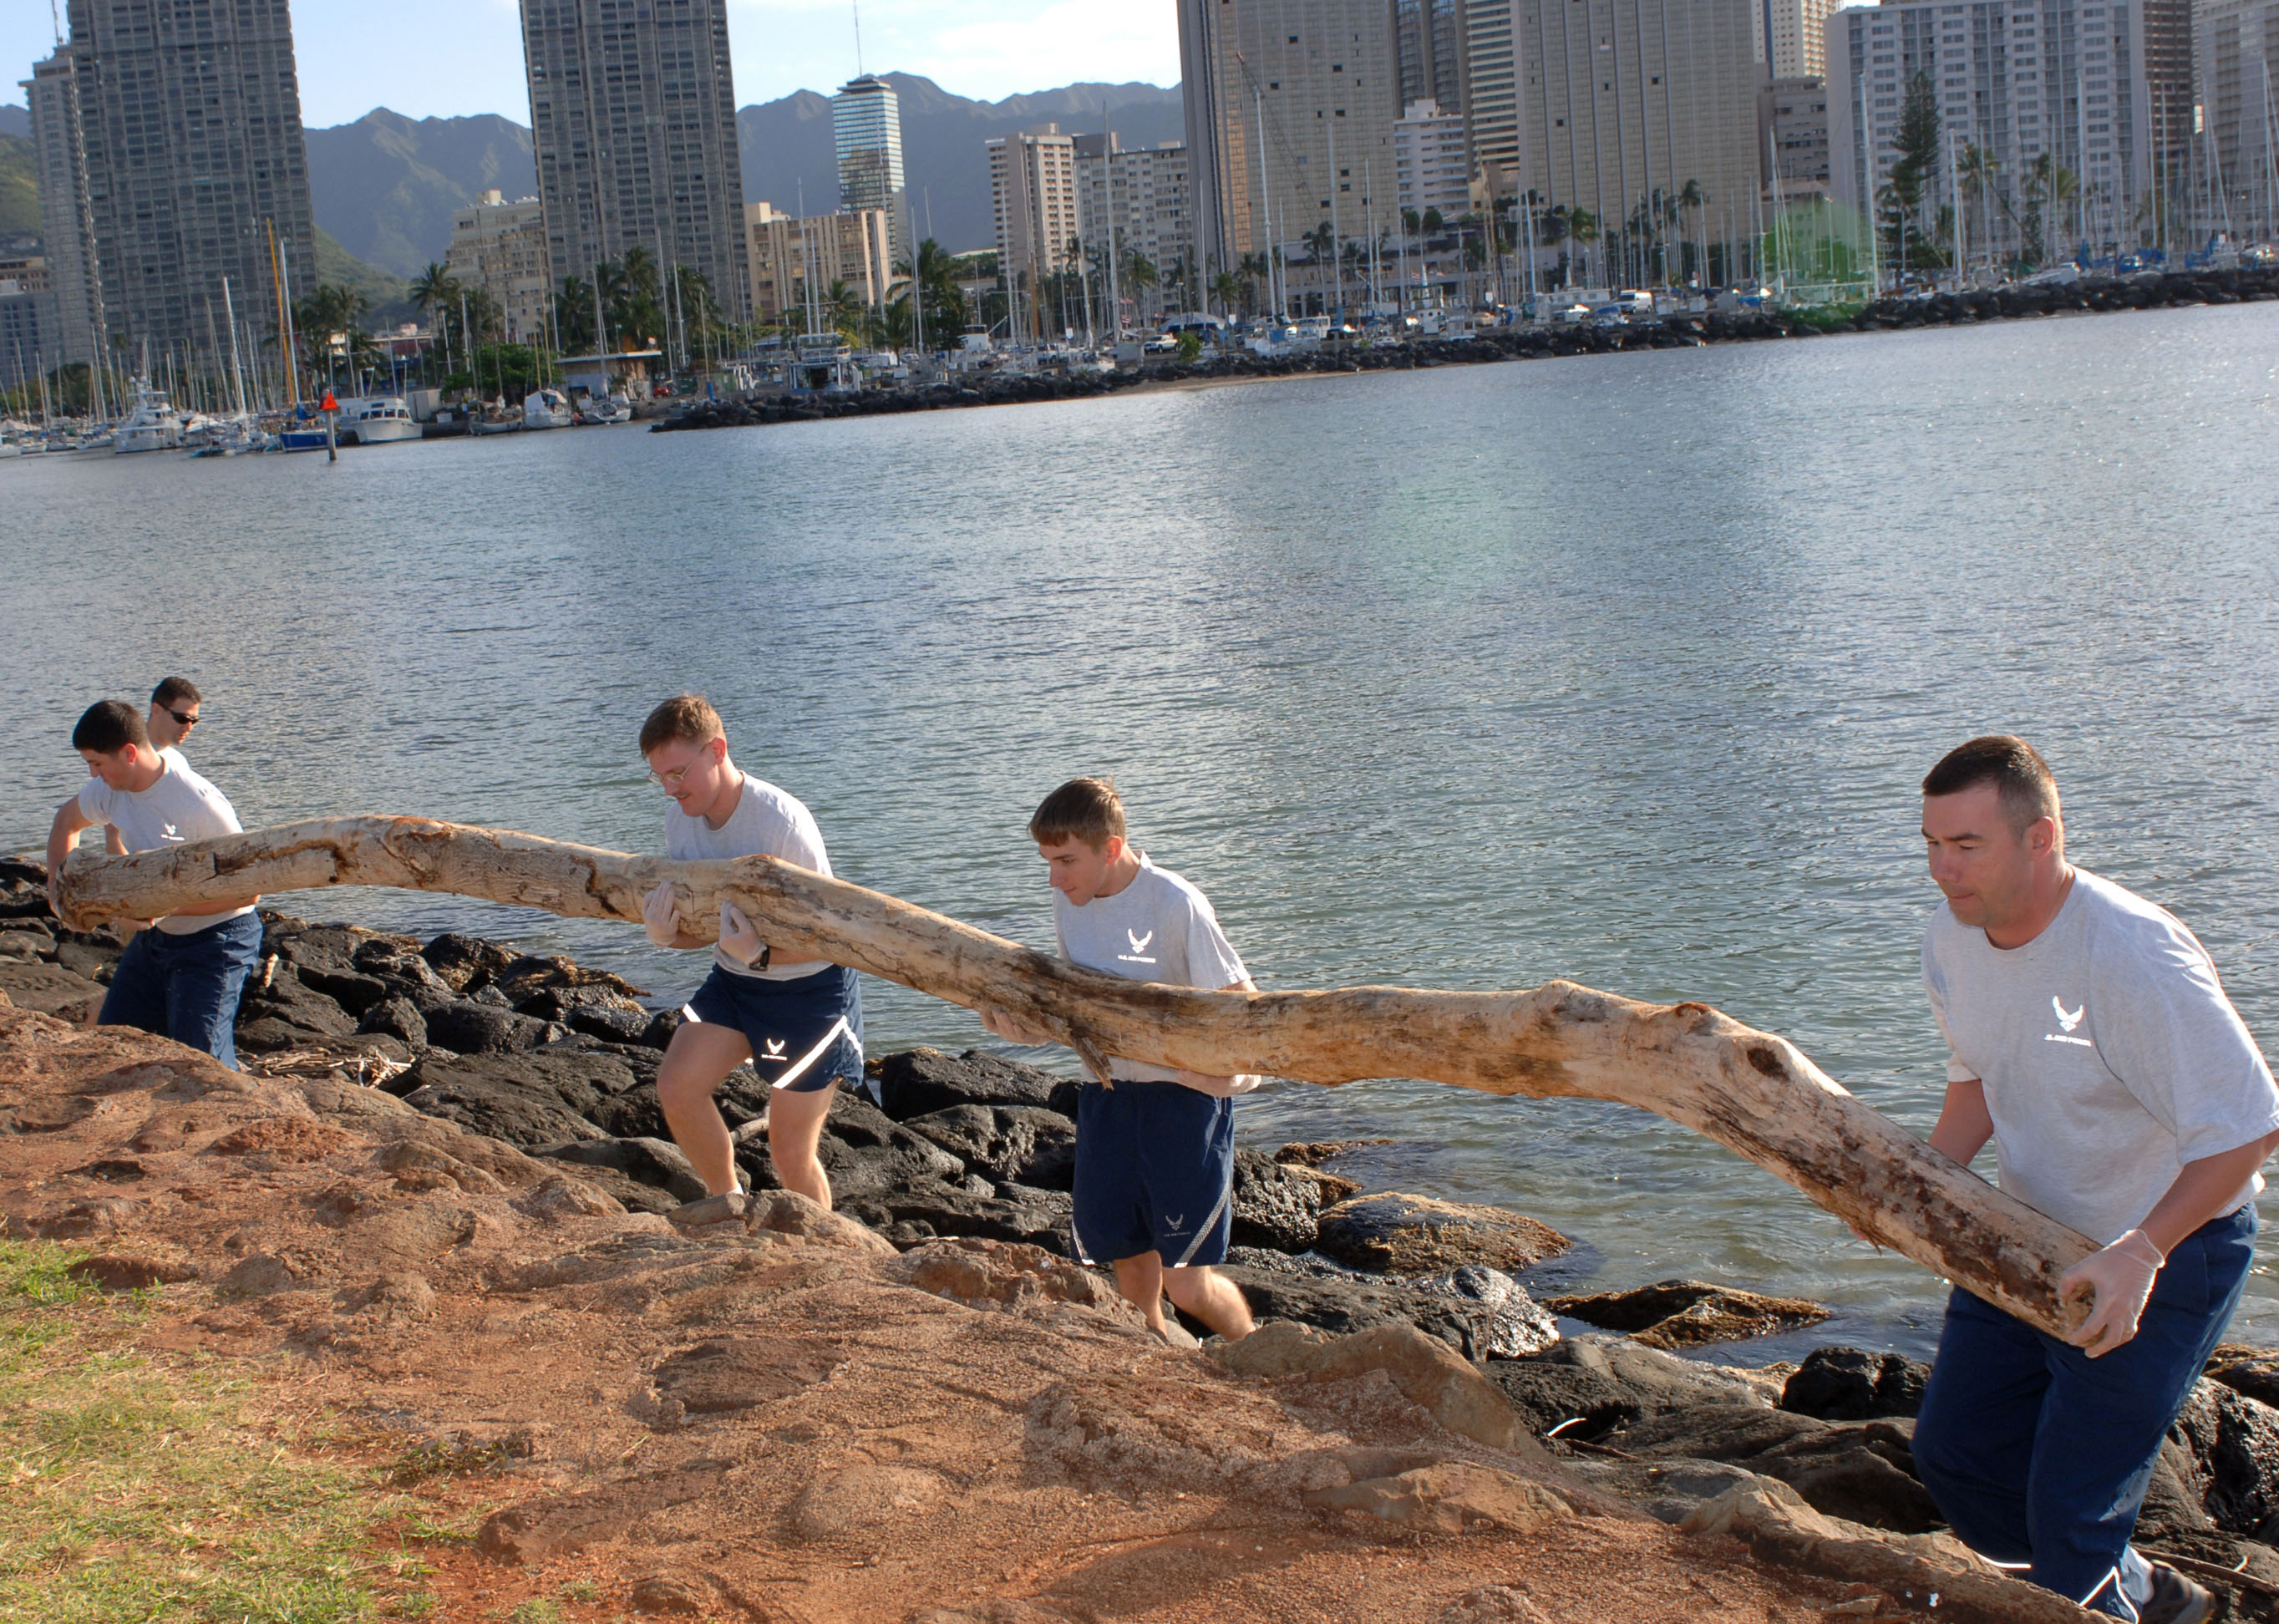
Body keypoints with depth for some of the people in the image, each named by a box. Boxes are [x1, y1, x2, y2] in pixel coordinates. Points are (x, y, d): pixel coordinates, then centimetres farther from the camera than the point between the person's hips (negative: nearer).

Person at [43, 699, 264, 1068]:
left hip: (214, 940, -8)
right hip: (154, 937, 8)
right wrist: (59, 878, 3)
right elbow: (68, 820, 21)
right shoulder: (110, 790, -4)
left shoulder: (200, 803, -27)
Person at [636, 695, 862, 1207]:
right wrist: (666, 933, -21)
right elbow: (704, 927, 2)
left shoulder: (781, 823, -28)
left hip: (812, 987, -6)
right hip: (733, 979, 6)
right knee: (676, 1088, -11)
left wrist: (761, 953, -41)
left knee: (791, 1150, -3)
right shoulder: (679, 819, -6)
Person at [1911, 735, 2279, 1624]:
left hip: (2172, 1247, -8)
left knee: (2069, 1506, -8)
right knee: (1953, 1451, 12)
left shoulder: (2133, 957, -29)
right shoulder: (1952, 941, -6)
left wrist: (2137, 1252, -33)